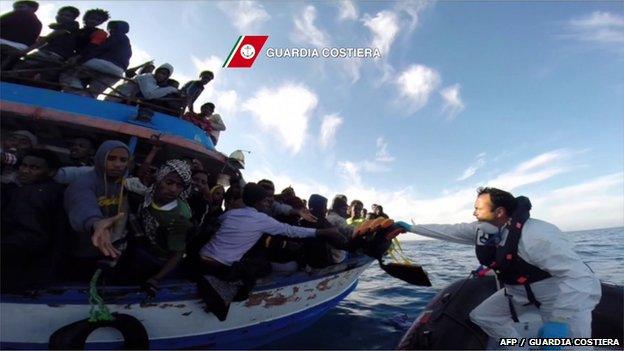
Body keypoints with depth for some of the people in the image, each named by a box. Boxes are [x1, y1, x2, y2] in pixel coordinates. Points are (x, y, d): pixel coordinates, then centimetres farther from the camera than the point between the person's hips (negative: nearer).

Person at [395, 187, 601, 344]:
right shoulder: (483, 230, -12)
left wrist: (559, 321, -44)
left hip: (563, 296, -7)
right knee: (481, 316, 8)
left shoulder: (536, 235, -35)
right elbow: (449, 231, -3)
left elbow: (581, 278, -36)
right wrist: (411, 228, -1)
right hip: (519, 292, 7)